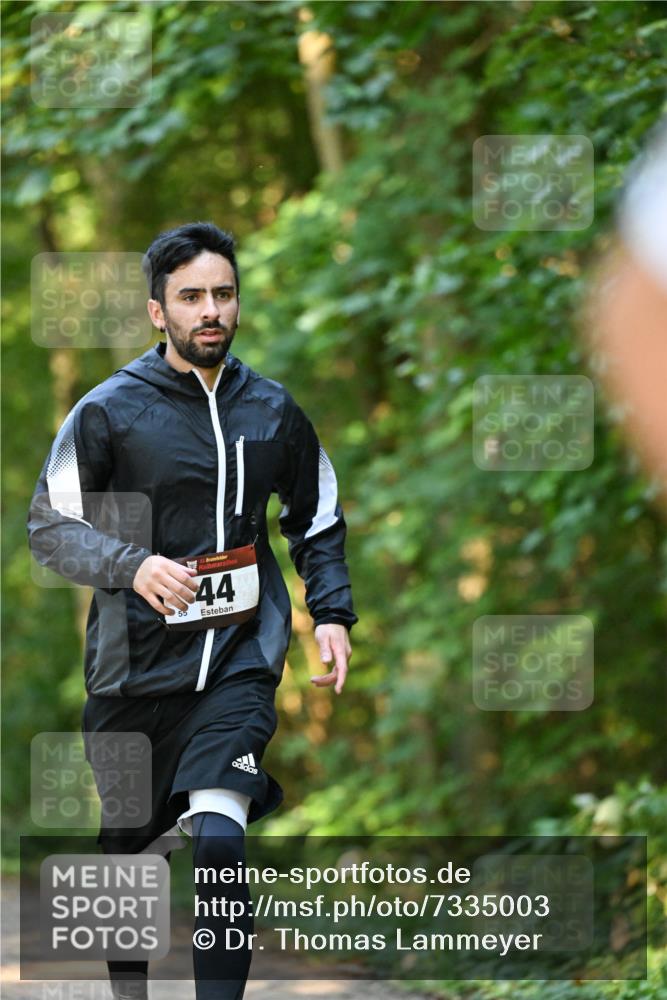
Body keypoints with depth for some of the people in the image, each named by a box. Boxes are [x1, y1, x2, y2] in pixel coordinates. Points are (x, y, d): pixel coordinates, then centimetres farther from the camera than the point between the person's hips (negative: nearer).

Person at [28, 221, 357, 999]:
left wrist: (332, 614, 6)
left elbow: (318, 521, 21)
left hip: (240, 663, 1)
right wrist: (133, 565, -19)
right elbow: (50, 526, -2)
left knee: (219, 847, -20)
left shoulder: (273, 411, 8)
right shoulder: (108, 411, -3)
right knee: (125, 852, 11)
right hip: (134, 665, 0)